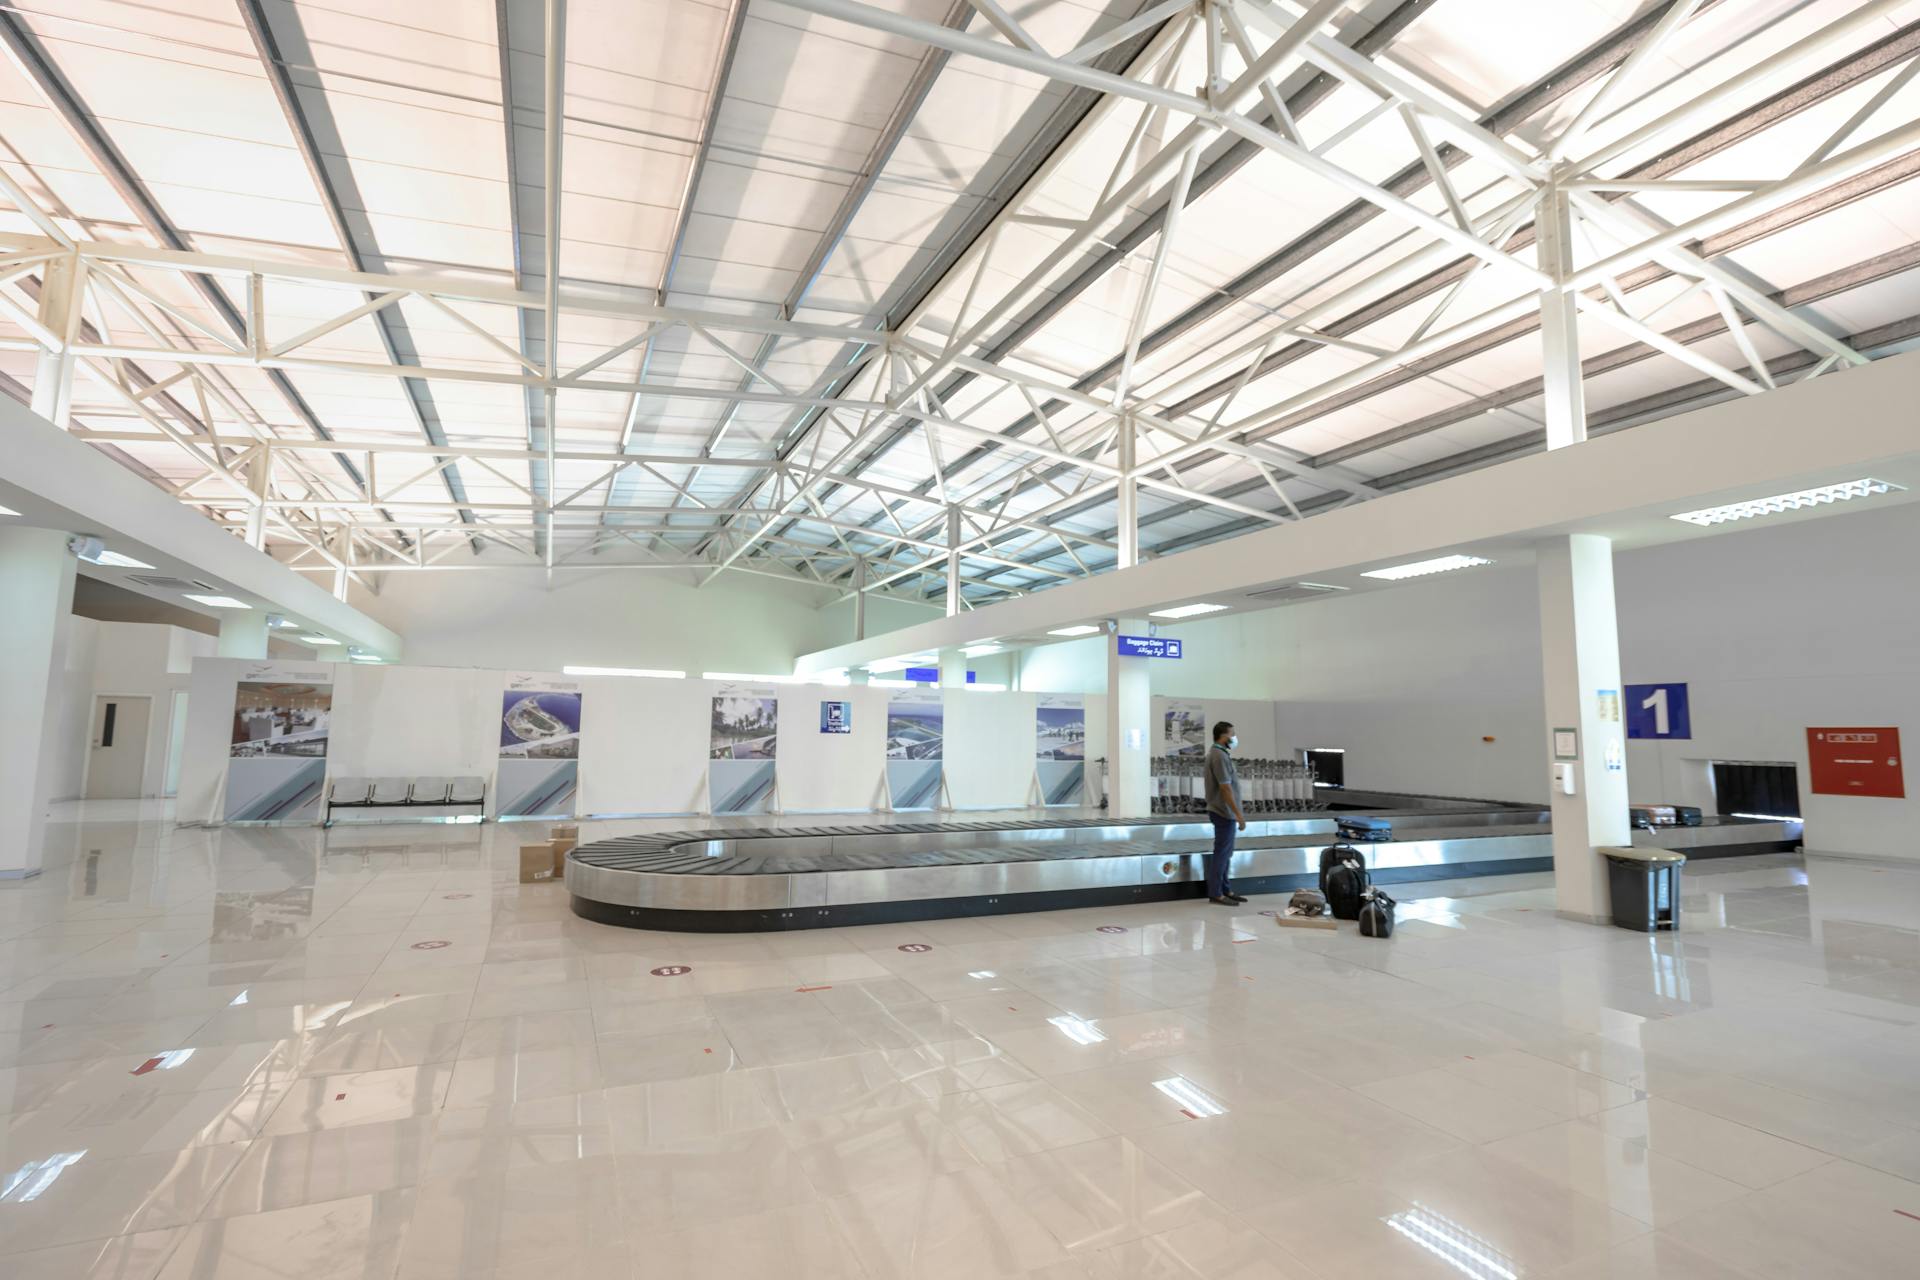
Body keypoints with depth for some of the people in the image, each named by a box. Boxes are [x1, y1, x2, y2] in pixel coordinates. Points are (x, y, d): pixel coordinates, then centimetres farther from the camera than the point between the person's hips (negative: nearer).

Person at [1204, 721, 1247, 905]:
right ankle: (1215, 894, 1)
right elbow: (1225, 788, -23)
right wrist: (1239, 814, -22)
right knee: (1222, 852, -5)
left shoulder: (1219, 753, 14)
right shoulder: (1219, 756, -19)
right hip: (1224, 812, -10)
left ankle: (1225, 890, 22)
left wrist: (1237, 812, 21)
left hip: (1224, 811, 10)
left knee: (1226, 852, 14)